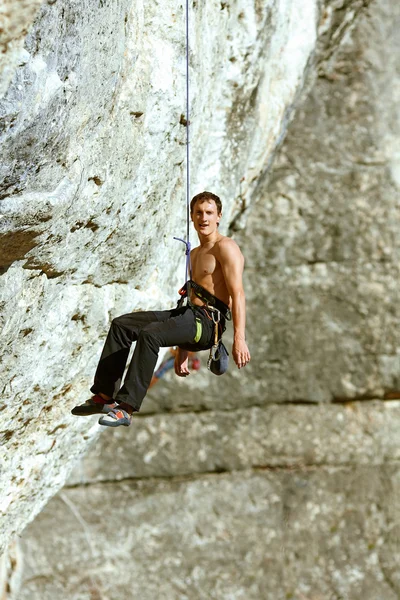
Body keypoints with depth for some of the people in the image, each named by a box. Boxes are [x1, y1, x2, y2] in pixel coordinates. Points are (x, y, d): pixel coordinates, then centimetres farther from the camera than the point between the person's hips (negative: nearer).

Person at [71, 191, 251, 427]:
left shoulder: (226, 247, -5)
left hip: (209, 322, -10)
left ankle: (126, 408, -33)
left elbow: (238, 293, -16)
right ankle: (105, 396, -1)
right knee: (121, 325, 3)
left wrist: (239, 338, -27)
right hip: (190, 313, 10)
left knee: (149, 335, -32)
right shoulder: (196, 253, 25)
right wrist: (182, 351, 27)